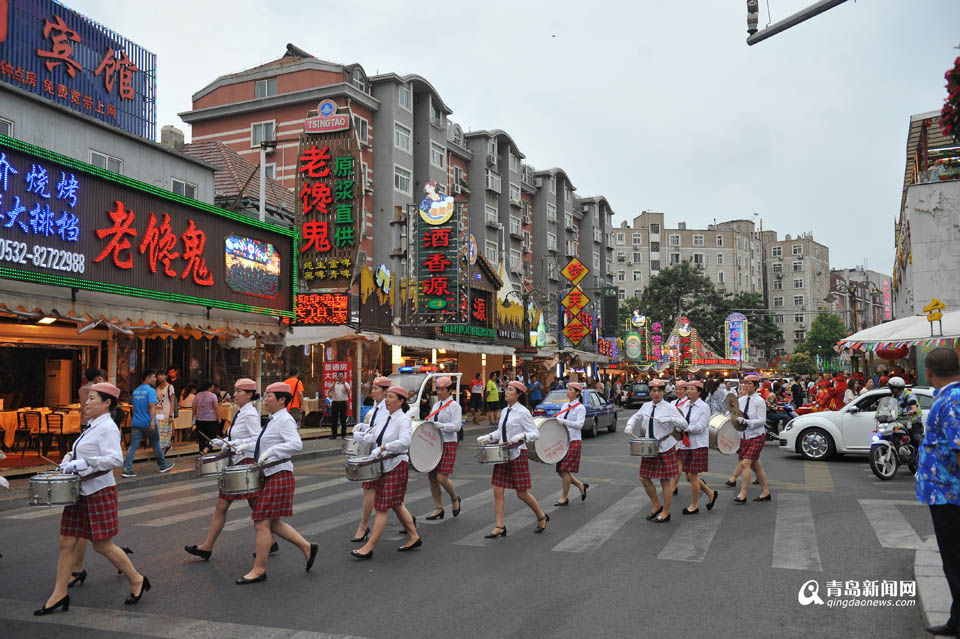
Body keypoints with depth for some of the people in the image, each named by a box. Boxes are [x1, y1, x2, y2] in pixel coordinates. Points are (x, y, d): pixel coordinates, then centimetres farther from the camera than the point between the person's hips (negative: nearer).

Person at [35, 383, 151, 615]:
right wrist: (70, 460, 8)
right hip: (81, 491, 9)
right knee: (67, 542, 8)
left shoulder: (107, 428, -16)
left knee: (103, 546, -1)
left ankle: (137, 581, 15)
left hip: (100, 492, -9)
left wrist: (81, 464, -28)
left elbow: (115, 459, -27)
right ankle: (59, 594, 17)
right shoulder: (92, 426, 13)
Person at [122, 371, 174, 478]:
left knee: (133, 446, 0)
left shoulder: (135, 391, 13)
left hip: (136, 423, 6)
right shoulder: (151, 391, -11)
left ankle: (127, 469, -9)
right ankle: (163, 465, 24)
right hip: (148, 423, -6)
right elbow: (152, 406, -22)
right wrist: (153, 421, -29)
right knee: (156, 445, 9)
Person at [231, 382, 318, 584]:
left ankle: (259, 570, 8)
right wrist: (239, 445, 19)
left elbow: (296, 444, -28)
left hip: (279, 476, -10)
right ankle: (307, 547, 24)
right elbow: (261, 443, 27)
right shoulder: (273, 421, 15)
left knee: (262, 523, -4)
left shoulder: (285, 420, -14)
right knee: (273, 524, 14)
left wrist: (271, 452, -30)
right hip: (270, 476, 10)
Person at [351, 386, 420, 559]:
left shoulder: (403, 419, -15)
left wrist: (382, 448, -31)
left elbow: (404, 442, -30)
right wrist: (363, 437, 1)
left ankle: (369, 547, 0)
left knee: (382, 507, -4)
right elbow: (377, 437, 18)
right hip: (383, 465, 9)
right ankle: (414, 538, 27)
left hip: (396, 466, -9)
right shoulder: (387, 418, 10)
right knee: (396, 504, 15)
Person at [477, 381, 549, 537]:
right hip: (502, 454, 7)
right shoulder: (505, 411, 10)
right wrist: (487, 437, 8)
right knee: (497, 491, 1)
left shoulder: (523, 412, -11)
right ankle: (500, 527, 8)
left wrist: (521, 436, -28)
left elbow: (535, 434, -12)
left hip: (518, 455, -7)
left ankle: (542, 517, 25)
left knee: (522, 493, 2)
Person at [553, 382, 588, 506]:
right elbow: (558, 419, 19)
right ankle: (580, 485, 28)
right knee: (560, 470, 7)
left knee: (564, 470, -6)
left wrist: (564, 421, -33)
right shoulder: (564, 405, 12)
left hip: (574, 441, -7)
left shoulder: (580, 408, -8)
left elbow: (579, 424, -21)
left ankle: (564, 498, 7)